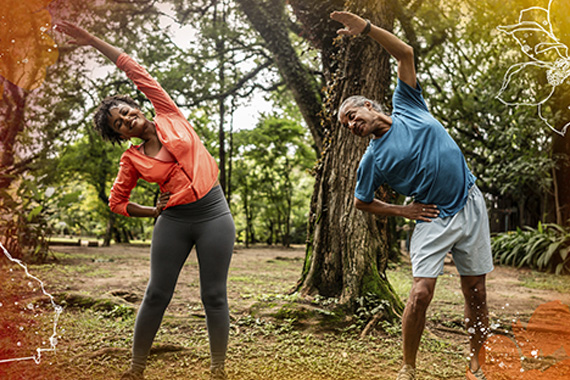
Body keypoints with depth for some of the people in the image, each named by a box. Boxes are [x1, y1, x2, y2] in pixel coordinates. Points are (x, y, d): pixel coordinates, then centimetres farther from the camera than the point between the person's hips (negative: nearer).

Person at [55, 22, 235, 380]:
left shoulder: (170, 117, 5)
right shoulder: (132, 159, 7)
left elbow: (138, 72, 5)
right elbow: (116, 201, 15)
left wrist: (94, 40, 8)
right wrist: (154, 212, 3)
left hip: (214, 215, -1)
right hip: (174, 221, 1)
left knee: (214, 296, 2)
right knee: (157, 294, 5)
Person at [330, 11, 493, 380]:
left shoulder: (407, 106, 5)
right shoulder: (373, 159, -1)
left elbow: (405, 53, 1)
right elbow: (361, 202, 9)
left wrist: (367, 27, -9)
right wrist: (403, 210, 0)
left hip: (471, 205, 2)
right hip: (434, 219, -2)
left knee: (476, 294, 6)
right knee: (421, 294, -13)